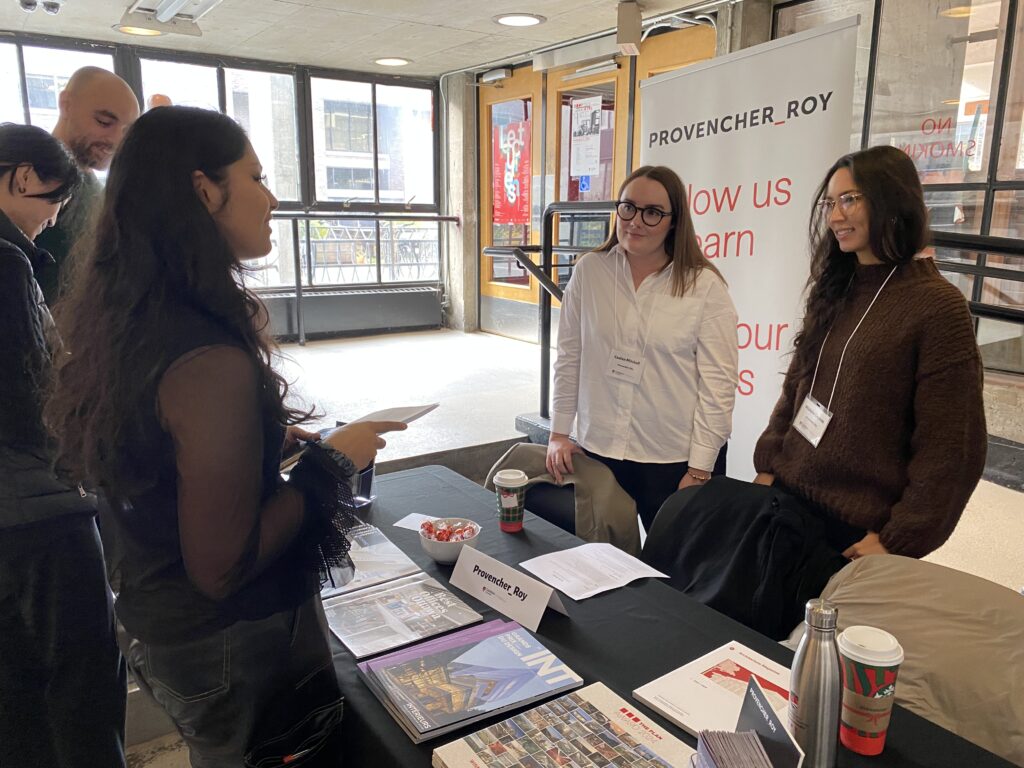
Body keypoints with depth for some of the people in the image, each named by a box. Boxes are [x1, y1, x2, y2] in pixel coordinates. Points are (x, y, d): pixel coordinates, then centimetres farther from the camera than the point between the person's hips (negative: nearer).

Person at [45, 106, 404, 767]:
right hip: (234, 643, -8)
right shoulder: (210, 360, -31)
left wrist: (267, 436, 7)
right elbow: (222, 568, -28)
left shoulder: (120, 321, -3)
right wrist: (334, 461, -19)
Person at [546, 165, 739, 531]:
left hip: (677, 460, -2)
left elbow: (718, 383, -8)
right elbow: (569, 358, 6)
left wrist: (700, 470, -9)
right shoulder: (589, 271, 1)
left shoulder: (706, 287, -7)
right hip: (598, 450, 3)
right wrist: (559, 433, 5)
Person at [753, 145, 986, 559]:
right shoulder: (833, 290, 7)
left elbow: (950, 448, -13)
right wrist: (767, 466, 4)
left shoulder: (937, 306, -12)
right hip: (787, 502, 6)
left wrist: (898, 541, -13)